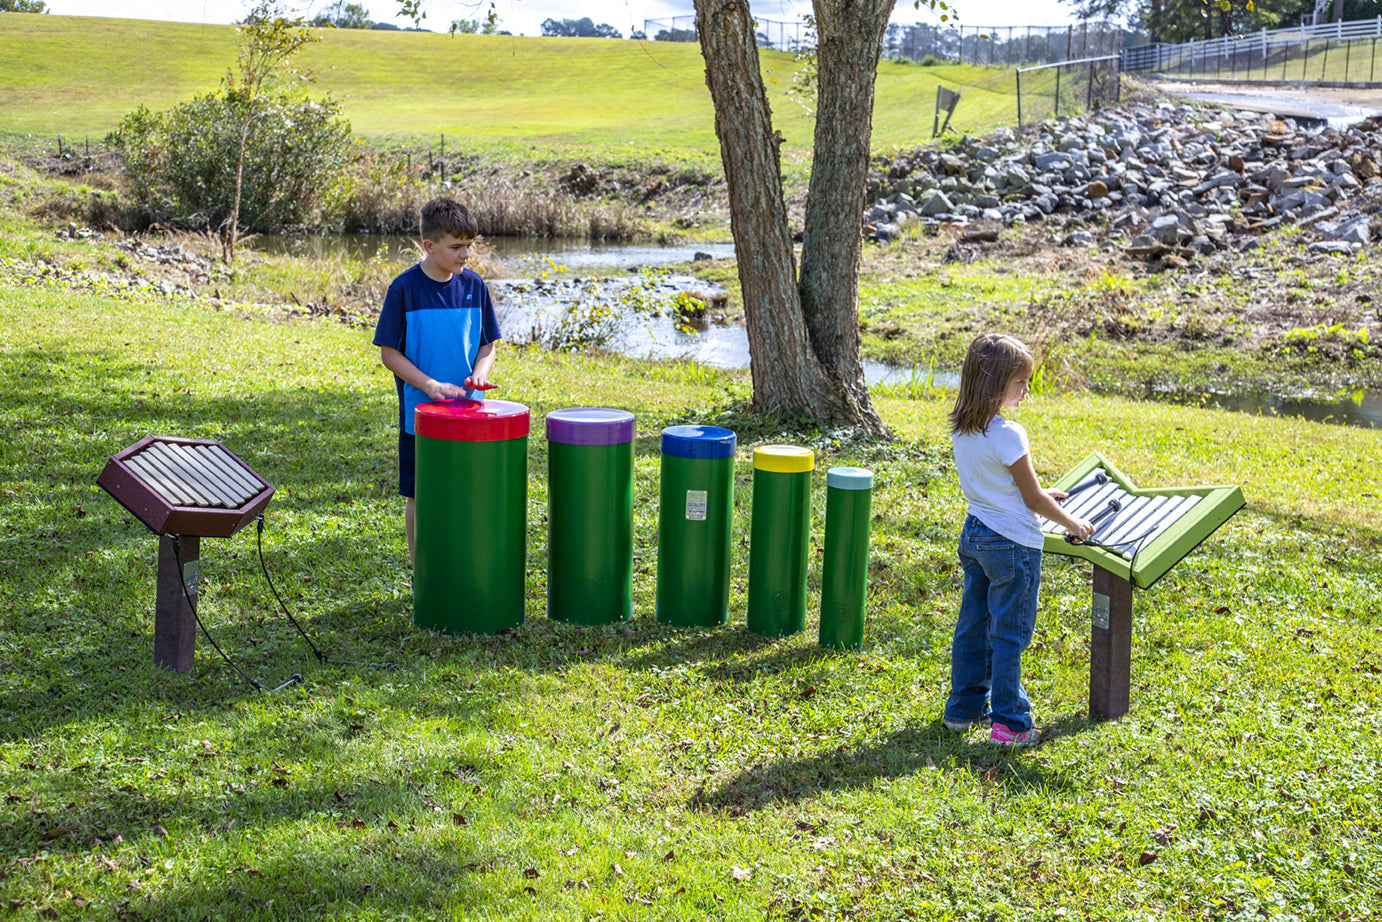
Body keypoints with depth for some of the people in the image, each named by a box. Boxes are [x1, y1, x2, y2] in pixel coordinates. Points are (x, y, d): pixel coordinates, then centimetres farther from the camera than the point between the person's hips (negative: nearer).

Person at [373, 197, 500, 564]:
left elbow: (487, 344, 11)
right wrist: (430, 385, -19)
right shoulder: (404, 288, -9)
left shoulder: (473, 286, 2)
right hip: (420, 411, -3)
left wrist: (481, 372, -10)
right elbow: (389, 353, -8)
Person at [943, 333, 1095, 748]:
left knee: (972, 626, 15)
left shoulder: (961, 430, 3)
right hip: (1012, 543, -8)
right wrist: (1073, 524, 1)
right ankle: (1009, 725, 6)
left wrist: (1041, 494, 24)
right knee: (1008, 635, 0)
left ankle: (963, 709, 25)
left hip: (974, 535, 8)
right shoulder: (1008, 435, -22)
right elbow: (1033, 500, -14)